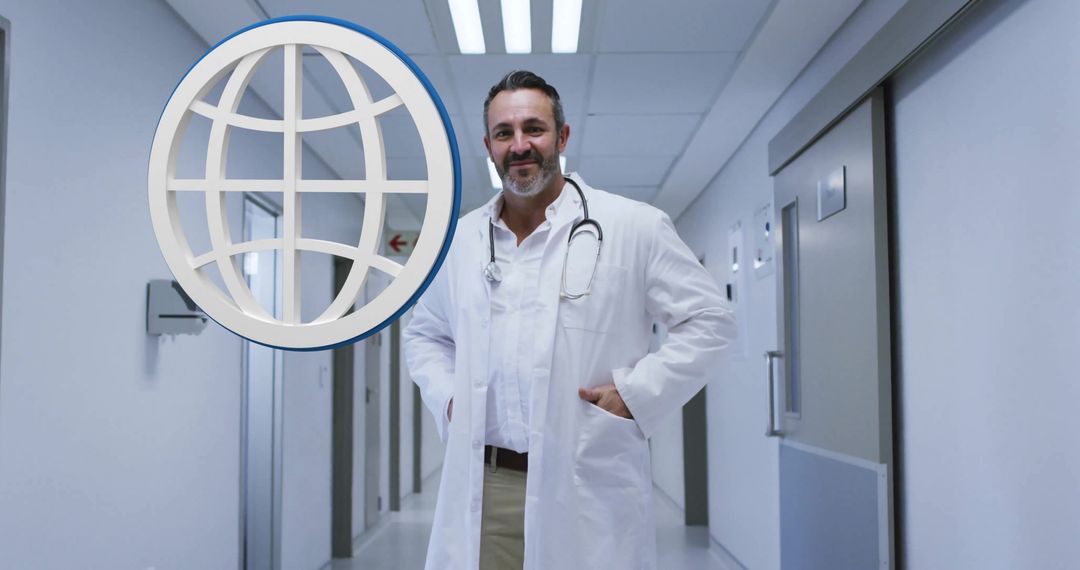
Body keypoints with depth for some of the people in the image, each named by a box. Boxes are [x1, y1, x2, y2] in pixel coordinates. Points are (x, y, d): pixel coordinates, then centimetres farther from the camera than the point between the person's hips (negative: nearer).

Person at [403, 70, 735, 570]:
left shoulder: (633, 227, -2)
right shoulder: (460, 239, 11)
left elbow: (707, 320, 2)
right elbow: (424, 333, 24)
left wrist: (637, 394, -7)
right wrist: (446, 397, 7)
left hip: (588, 490, -3)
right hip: (482, 487, 4)